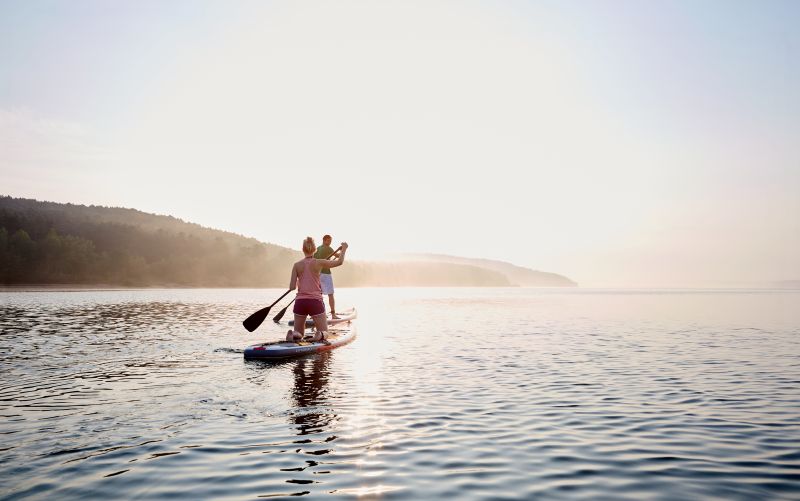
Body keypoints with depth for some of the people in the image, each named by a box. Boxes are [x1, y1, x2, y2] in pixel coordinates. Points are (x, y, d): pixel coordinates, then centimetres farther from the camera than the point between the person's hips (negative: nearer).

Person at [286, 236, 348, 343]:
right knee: (324, 333, 11)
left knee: (298, 334, 17)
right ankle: (319, 335, -25)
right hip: (315, 302, -2)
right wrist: (344, 248, 24)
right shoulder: (318, 263, -3)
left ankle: (293, 334, -19)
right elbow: (339, 262, 8)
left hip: (300, 302, 2)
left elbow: (292, 287, -2)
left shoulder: (297, 265, 3)